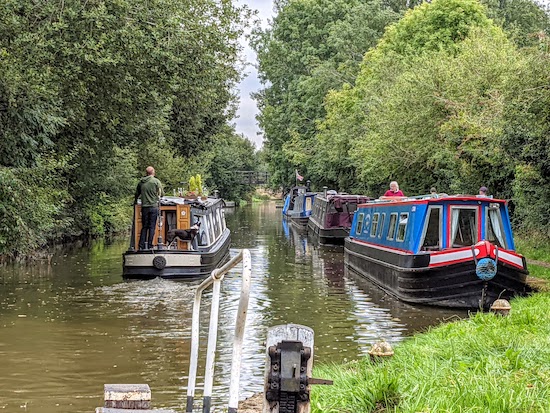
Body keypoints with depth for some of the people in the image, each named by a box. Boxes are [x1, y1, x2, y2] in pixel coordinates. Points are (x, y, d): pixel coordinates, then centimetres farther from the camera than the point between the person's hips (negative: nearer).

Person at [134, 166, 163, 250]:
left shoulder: (141, 182, 7)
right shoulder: (156, 181, -4)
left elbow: (137, 194, 17)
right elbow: (162, 194, -3)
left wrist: (135, 201, 35)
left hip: (144, 207, 3)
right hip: (154, 206, -3)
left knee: (144, 227, 10)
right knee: (152, 227, 0)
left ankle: (141, 246, 6)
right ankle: (149, 245, -3)